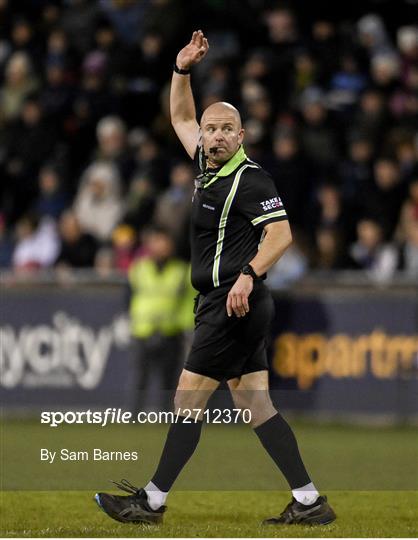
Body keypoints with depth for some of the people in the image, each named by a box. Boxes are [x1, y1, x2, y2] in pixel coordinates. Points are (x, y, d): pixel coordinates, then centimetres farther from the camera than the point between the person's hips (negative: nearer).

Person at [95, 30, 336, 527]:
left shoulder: (249, 178, -12)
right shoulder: (208, 164, 13)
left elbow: (280, 233, -20)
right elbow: (181, 118, 28)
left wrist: (248, 275, -32)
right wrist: (181, 71, 16)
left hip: (235, 303, -9)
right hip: (225, 304, 9)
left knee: (189, 398, -5)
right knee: (253, 404, 5)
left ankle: (153, 502, 0)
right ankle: (309, 502, 2)